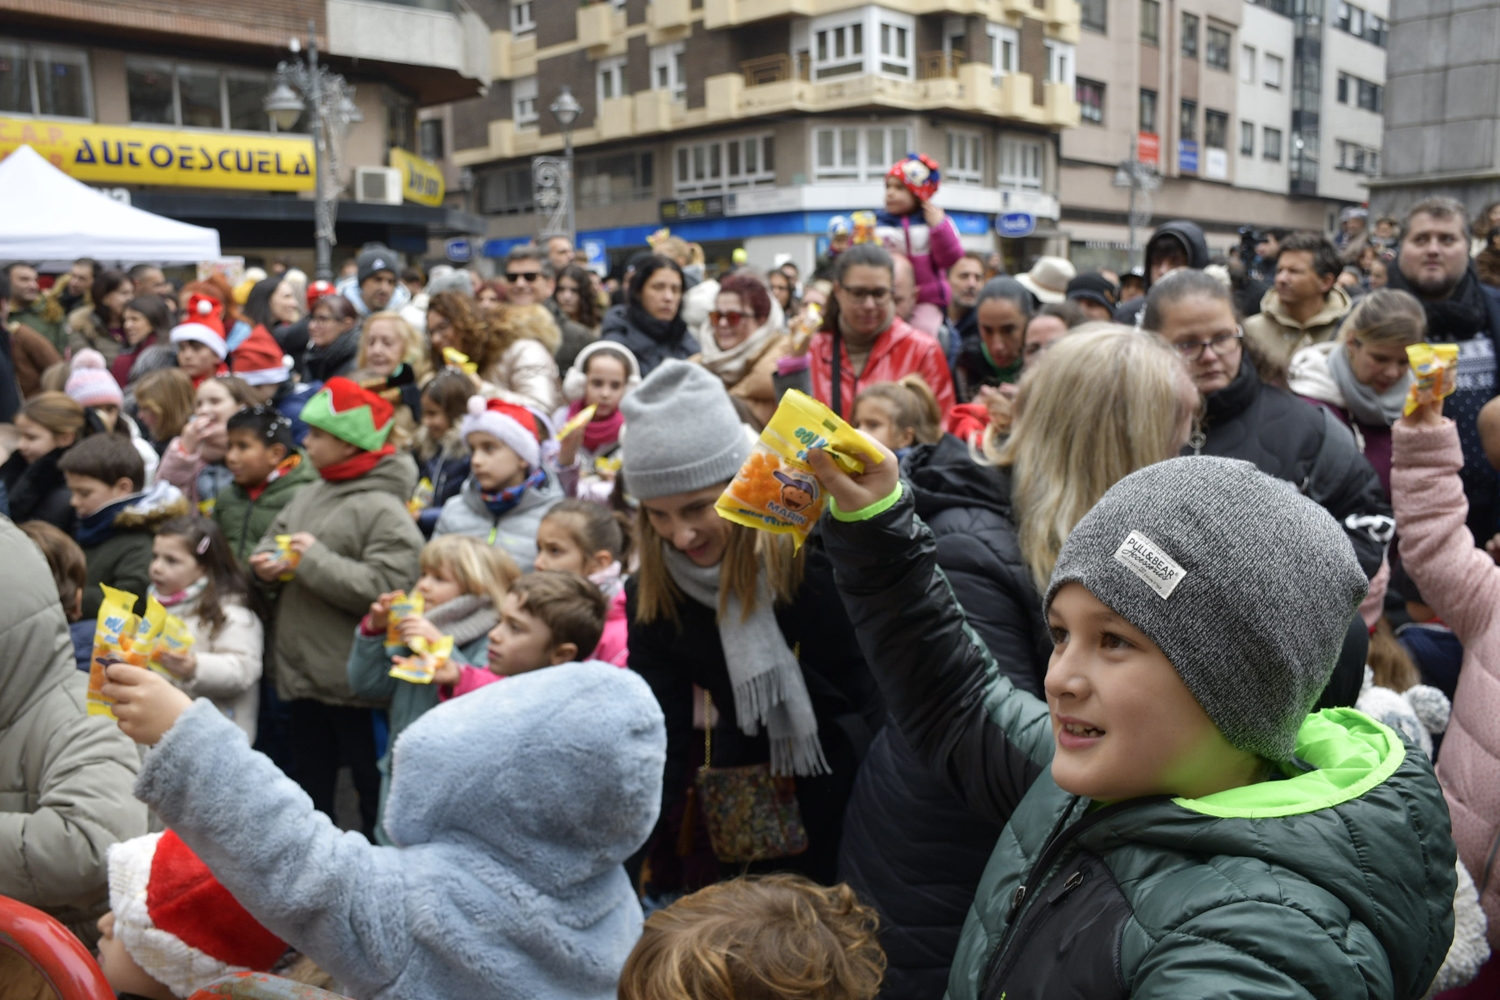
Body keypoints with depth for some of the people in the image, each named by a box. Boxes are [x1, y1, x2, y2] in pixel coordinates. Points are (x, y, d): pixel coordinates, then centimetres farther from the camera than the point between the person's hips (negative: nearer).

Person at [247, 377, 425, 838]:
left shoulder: (383, 509, -16)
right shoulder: (310, 494, 9)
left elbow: (387, 587, -24)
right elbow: (271, 537, 19)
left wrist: (316, 561, -19)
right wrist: (266, 562, -4)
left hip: (354, 682, -8)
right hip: (303, 673, 8)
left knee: (372, 784, 5)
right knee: (309, 785, 21)